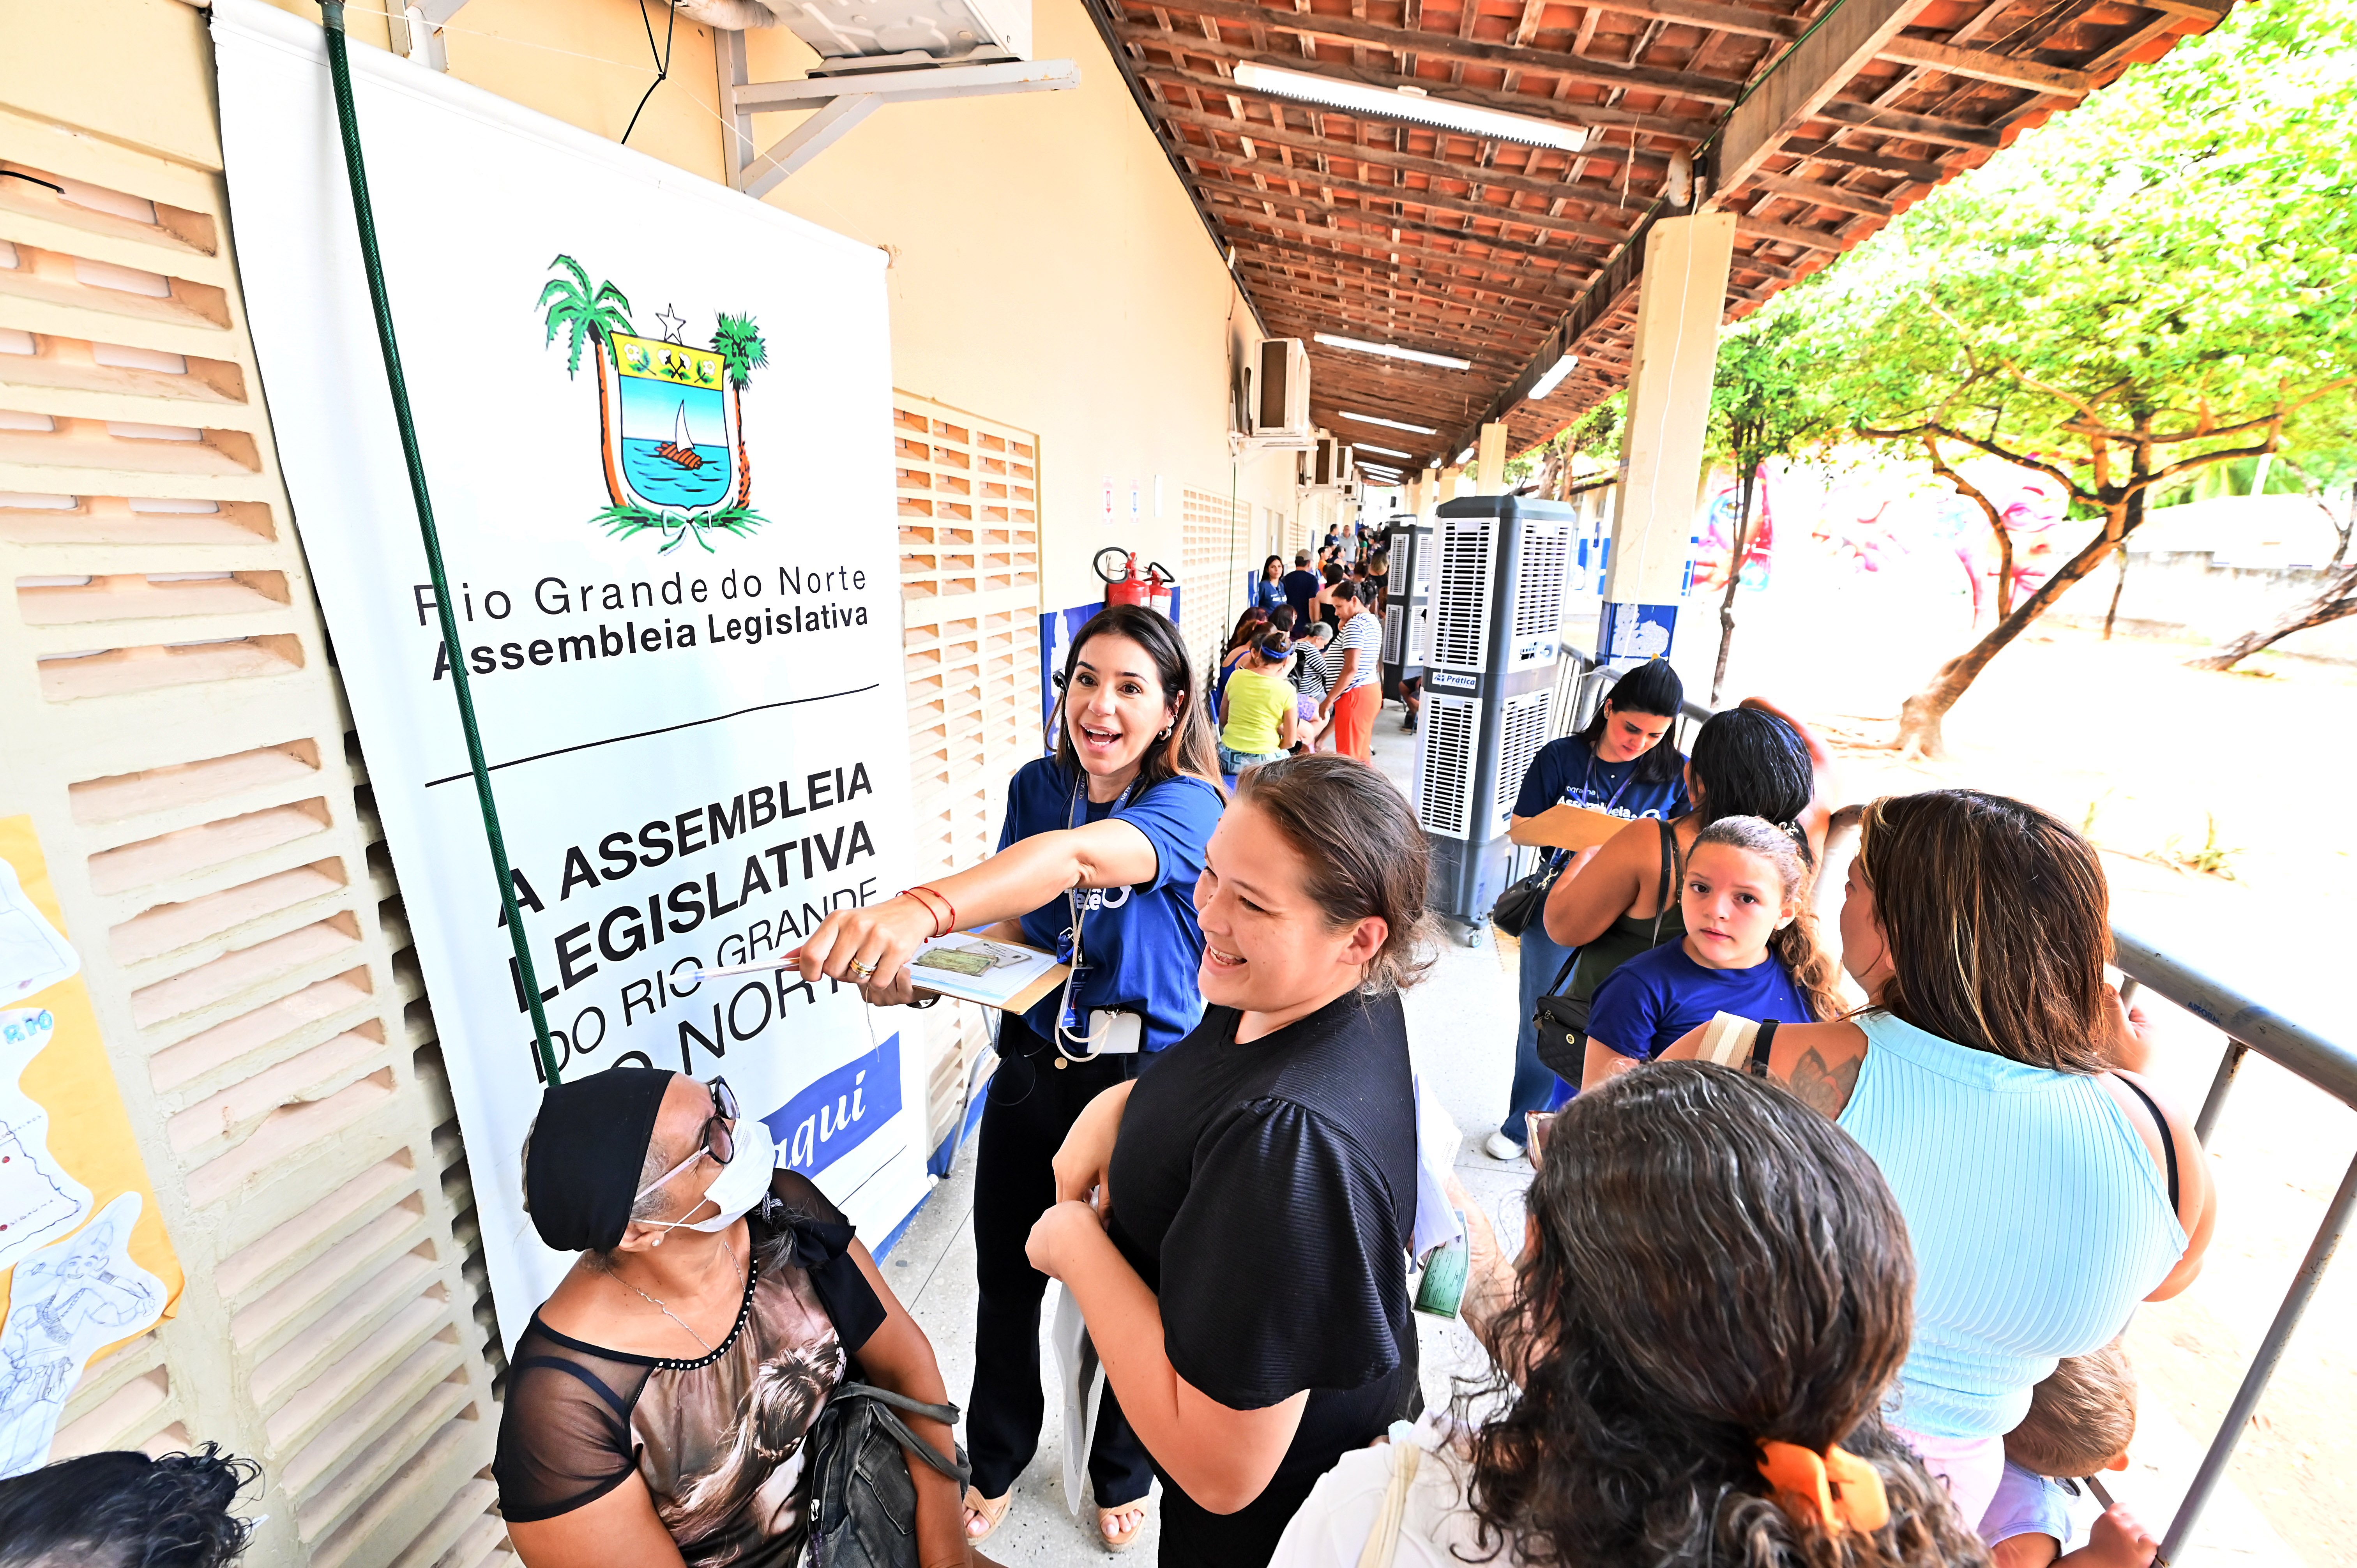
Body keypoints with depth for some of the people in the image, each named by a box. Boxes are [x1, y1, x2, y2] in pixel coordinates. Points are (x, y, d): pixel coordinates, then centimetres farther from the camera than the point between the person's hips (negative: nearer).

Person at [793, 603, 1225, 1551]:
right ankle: (996, 1457, 54)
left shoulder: (1188, 807, -22)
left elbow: (1075, 857, -43)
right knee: (1006, 1279, 21)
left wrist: (922, 909, -57)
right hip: (1033, 1070, 4)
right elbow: (1019, 920, 4)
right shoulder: (1038, 785, -4)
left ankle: (1122, 1473, 52)